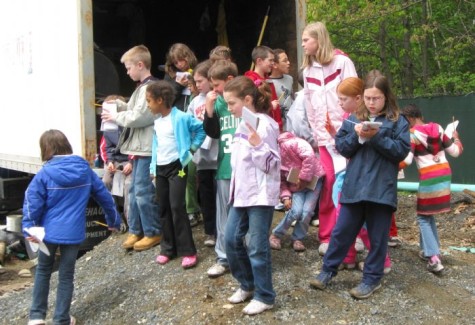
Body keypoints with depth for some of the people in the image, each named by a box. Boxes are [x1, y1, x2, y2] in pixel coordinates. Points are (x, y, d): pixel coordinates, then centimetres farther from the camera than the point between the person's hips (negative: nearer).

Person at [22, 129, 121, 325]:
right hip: (73, 233, 1)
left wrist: (28, 229, -10)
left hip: (49, 232, -1)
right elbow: (104, 196, 9)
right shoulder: (85, 171, 1)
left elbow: (32, 204, -15)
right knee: (66, 276, 12)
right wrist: (114, 221, 20)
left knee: (43, 270, 20)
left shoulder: (44, 175, -9)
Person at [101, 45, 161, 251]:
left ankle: (153, 233, 7)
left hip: (146, 149, -10)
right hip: (140, 148, 10)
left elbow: (139, 117, -20)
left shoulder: (150, 88, -16)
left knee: (143, 192, -5)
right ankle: (135, 231, 24)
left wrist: (116, 117, -8)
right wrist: (119, 105, 9)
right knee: (134, 191, 15)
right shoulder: (143, 87, 16)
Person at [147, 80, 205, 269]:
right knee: (163, 208, 9)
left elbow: (201, 128, -9)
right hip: (160, 168, 7)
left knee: (177, 207, -12)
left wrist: (192, 148, -8)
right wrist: (153, 167, 15)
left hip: (177, 166, -7)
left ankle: (188, 251, -4)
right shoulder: (157, 121, 9)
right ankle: (168, 248, 19)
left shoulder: (180, 118, -14)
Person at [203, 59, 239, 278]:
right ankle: (223, 258, 21)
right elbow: (213, 133, 9)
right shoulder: (218, 102, 6)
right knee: (224, 215, 11)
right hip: (225, 167, 5)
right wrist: (209, 110, -4)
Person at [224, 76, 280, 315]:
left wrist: (258, 144, -32)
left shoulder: (264, 125, -16)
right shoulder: (242, 124, 11)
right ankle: (247, 284, 30)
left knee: (257, 246, -2)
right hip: (242, 193, 9)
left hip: (260, 195, -9)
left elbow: (271, 165, -18)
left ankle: (264, 296, 13)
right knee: (231, 239, 13)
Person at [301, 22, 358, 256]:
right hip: (324, 135, 3)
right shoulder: (308, 69, 12)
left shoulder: (342, 62, -3)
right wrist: (318, 133, 3)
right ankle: (327, 236, 7)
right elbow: (309, 106, 11)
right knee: (328, 182, -2)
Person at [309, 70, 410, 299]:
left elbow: (402, 150, -8)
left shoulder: (398, 122, -1)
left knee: (378, 237, 8)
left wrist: (377, 137, -17)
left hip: (382, 189, -2)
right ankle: (328, 270, 23)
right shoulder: (354, 119, 7)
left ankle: (372, 278, 22)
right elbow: (341, 147, 4)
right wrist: (357, 136, -13)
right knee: (342, 231, 10)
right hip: (354, 187, 2)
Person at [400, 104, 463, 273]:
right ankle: (430, 250, 25)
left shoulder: (412, 134, -10)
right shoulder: (437, 128, 6)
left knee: (423, 217, 5)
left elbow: (406, 160, -20)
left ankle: (434, 258, -7)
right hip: (444, 175, 6)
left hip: (429, 178, -6)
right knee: (429, 214, 21)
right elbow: (455, 151, 10)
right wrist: (456, 138, 30)